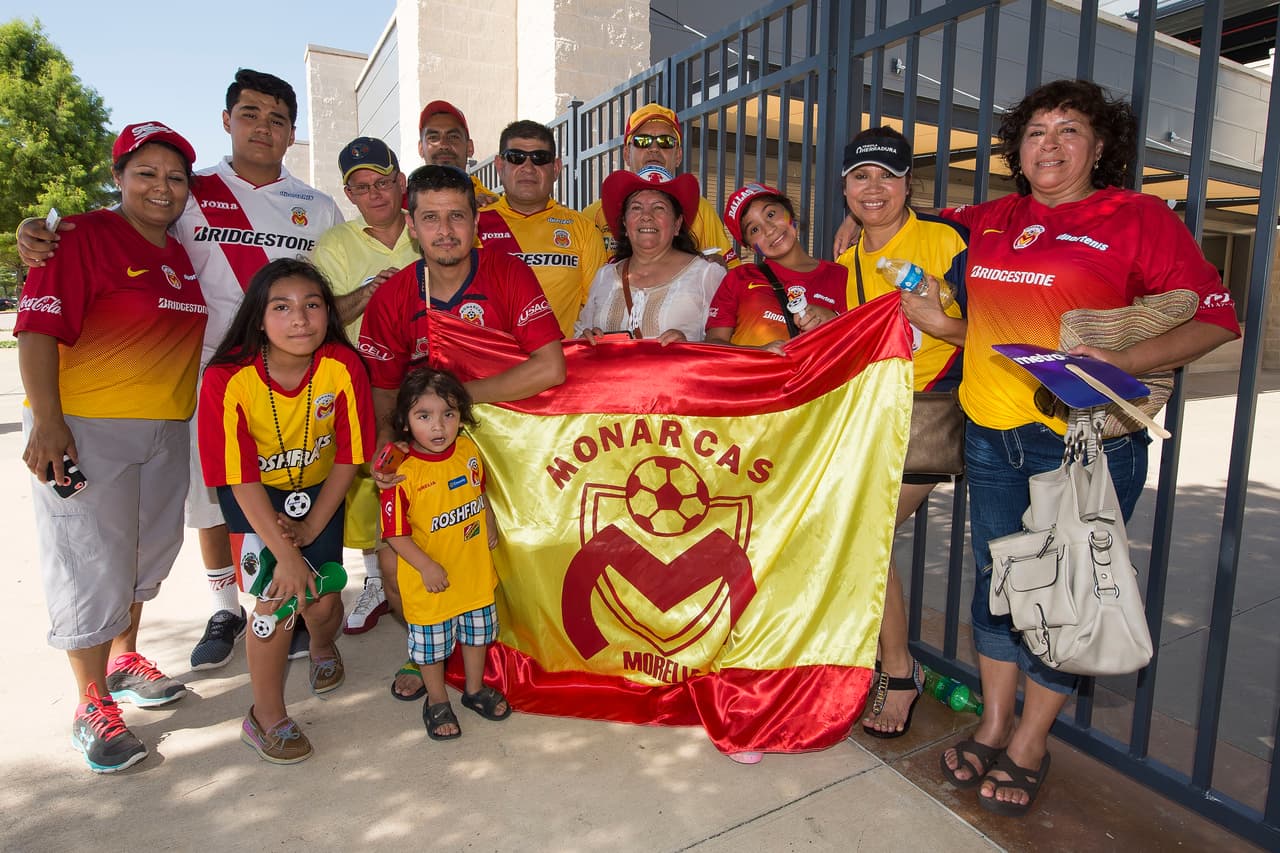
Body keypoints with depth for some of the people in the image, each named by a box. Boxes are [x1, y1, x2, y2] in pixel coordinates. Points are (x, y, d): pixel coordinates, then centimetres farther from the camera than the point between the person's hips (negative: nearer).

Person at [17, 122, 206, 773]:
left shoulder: (183, 255, 11)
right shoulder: (83, 237, -9)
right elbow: (37, 328, -15)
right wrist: (47, 423, -22)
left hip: (165, 430, 7)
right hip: (84, 428, -6)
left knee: (147, 552, 17)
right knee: (91, 565, 0)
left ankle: (123, 659, 38)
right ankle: (92, 704, 15)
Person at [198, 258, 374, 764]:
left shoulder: (344, 367, -24)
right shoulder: (228, 379, -28)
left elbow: (348, 458, -13)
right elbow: (242, 480, -24)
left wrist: (311, 528, -12)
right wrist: (286, 554, -25)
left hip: (318, 489, 2)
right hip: (254, 495, -2)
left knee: (322, 603, 2)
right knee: (278, 595, -13)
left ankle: (324, 647, 42)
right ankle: (267, 716, 10)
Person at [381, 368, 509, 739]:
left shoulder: (468, 450, -6)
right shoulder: (402, 472, -23)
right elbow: (396, 532, -19)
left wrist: (490, 527, 6)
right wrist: (427, 566, -22)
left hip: (475, 568, 5)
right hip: (430, 579, -5)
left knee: (477, 631, 23)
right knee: (431, 643, 15)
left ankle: (475, 689, 47)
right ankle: (437, 701, 40)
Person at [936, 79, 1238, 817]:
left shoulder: (1138, 217, -2)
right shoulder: (993, 221, 12)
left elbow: (1216, 317, -6)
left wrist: (1119, 362, -20)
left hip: (1084, 441, -4)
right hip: (991, 435, 5)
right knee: (996, 580, 13)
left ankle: (1030, 743, 25)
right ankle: (993, 725, 31)